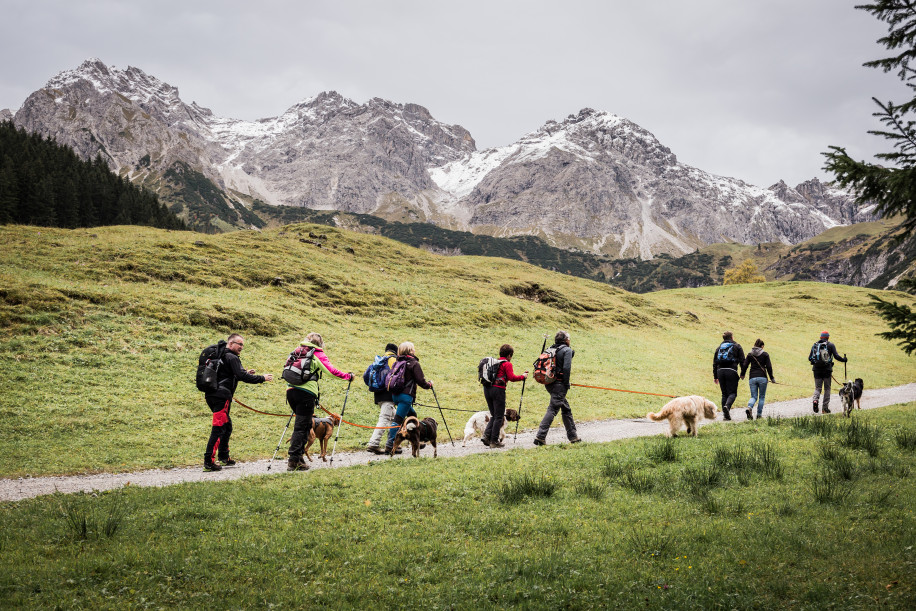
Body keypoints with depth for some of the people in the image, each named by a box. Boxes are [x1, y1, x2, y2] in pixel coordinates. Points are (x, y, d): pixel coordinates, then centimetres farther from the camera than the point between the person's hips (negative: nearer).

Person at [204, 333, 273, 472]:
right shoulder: (231, 358, -10)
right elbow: (242, 376, -17)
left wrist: (244, 372, 19)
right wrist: (262, 378, -10)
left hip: (211, 395, 10)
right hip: (221, 396, -10)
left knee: (227, 426, 20)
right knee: (218, 429, -10)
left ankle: (223, 456, 27)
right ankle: (208, 461, -12)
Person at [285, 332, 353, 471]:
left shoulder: (297, 352, 20)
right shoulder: (318, 354, 3)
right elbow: (331, 370, -3)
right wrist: (348, 376, 8)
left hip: (291, 390, 6)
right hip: (306, 392, -6)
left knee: (305, 424, 18)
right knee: (301, 426, -4)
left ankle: (298, 456, 15)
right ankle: (294, 461, -8)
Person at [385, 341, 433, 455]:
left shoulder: (398, 362, 12)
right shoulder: (414, 363, -8)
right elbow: (421, 381, -10)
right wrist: (429, 384, 8)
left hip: (395, 394, 8)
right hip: (406, 395, -8)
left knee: (412, 415, 23)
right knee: (398, 420, -10)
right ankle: (389, 445, -14)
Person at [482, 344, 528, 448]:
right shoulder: (507, 364, -3)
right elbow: (511, 377, -13)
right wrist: (522, 376, 2)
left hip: (487, 389, 7)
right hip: (498, 389, -7)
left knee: (494, 415, 17)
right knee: (499, 417, 2)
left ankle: (486, 436, 3)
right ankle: (494, 441, 1)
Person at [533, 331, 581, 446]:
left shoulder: (551, 349, 14)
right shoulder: (567, 350, -7)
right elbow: (566, 368, -18)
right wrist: (566, 384, -10)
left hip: (549, 383, 8)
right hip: (559, 384, -8)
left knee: (566, 409, 18)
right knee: (552, 409, -9)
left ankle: (573, 436, 25)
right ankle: (540, 436, -17)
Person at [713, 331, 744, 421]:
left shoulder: (719, 347, 19)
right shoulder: (737, 346, 9)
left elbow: (714, 363, 15)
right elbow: (742, 361, 1)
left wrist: (715, 376, 17)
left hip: (720, 371, 4)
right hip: (731, 371, -4)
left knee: (724, 393, 10)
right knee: (732, 392, -2)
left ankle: (725, 414, 3)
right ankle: (727, 406, -30)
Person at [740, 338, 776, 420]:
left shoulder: (750, 355, 8)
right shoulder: (765, 355, 2)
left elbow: (744, 365, 2)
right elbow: (769, 367, -1)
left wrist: (742, 375, 17)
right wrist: (772, 378, 6)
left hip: (752, 378, 2)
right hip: (762, 378, -2)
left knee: (754, 396, 7)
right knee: (761, 397, 10)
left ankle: (749, 407, -23)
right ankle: (759, 415, 6)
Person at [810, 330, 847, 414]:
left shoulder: (815, 345, 7)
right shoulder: (830, 345, 0)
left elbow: (810, 358, 5)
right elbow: (836, 356, -8)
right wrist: (843, 359, 10)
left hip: (817, 369, 2)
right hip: (827, 369, -2)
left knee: (817, 387, 8)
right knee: (827, 388, 9)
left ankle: (815, 400, -22)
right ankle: (825, 408, 7)